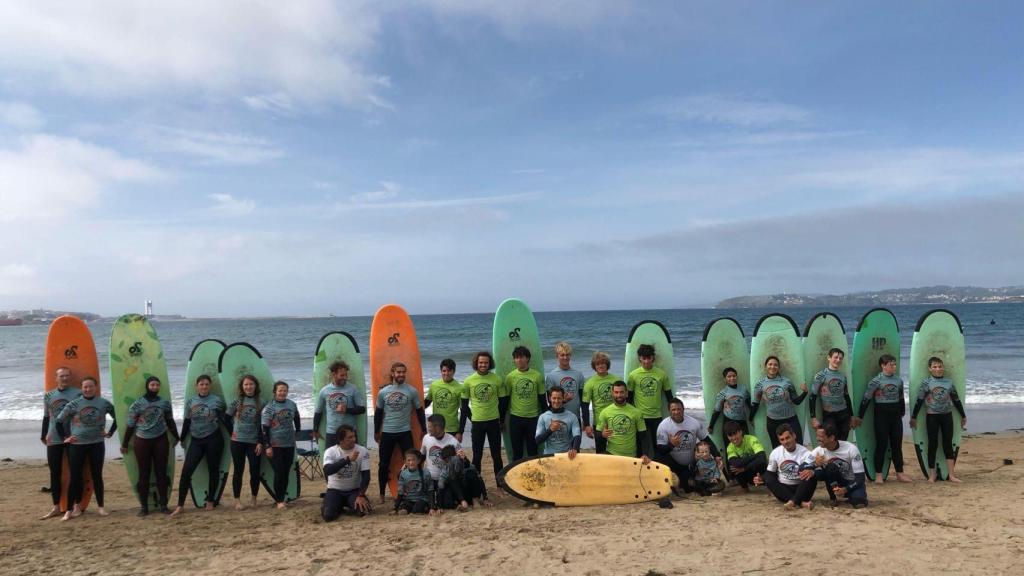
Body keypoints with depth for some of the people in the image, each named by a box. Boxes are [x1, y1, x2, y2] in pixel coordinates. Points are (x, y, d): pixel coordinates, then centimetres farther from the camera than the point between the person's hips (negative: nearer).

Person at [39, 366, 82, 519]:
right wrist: (44, 436, 16)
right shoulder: (48, 396, 8)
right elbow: (46, 417, 16)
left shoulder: (78, 394, -3)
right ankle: (56, 507, 13)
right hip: (54, 440, 4)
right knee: (55, 473, 6)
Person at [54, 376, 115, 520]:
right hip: (77, 445, -1)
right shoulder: (73, 404, -4)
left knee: (97, 476, 7)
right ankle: (70, 509, 7)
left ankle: (100, 507, 16)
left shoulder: (104, 403, -1)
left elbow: (117, 417, 9)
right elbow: (58, 421, 1)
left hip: (97, 445, 1)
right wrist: (64, 437, -2)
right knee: (75, 477, 2)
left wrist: (110, 433, 3)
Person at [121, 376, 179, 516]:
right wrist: (124, 444, 4)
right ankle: (144, 506, 11)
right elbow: (130, 425, 0)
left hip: (160, 440, 2)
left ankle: (163, 505, 10)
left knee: (161, 472, 4)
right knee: (144, 474, 3)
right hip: (142, 441, -2)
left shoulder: (164, 403, 5)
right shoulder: (137, 404, -3)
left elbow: (170, 421, 16)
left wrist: (176, 437, 22)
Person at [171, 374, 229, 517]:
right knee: (186, 470, -7)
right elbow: (186, 422, 14)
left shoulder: (216, 401, -1)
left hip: (213, 440, -2)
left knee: (213, 470, 6)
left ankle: (210, 501, 20)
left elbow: (225, 420, 2)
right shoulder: (190, 402, 7)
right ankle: (180, 505, -2)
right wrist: (181, 439, 16)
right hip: (196, 440, 2)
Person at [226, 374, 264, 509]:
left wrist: (260, 442, -6)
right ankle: (237, 500, 11)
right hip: (237, 442, 0)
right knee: (238, 471, 4)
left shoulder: (260, 403, 1)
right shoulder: (236, 402, 1)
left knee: (255, 471, 0)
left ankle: (254, 498, 17)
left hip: (254, 442, 0)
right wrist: (233, 431, 4)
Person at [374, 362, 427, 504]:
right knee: (384, 464, 7)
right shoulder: (383, 392, 0)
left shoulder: (412, 391, -4)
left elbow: (419, 411, 4)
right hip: (387, 433, 1)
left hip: (405, 432, -1)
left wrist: (424, 430, 5)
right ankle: (382, 493, 21)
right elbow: (378, 413, 9)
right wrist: (376, 432, 12)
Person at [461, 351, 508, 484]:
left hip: (493, 421, 0)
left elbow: (503, 401, 4)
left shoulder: (498, 379, -5)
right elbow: (464, 404, 3)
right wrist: (472, 417, 2)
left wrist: (502, 420, 7)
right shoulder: (468, 381, -4)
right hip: (477, 423, 0)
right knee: (477, 455, 9)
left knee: (496, 454, 9)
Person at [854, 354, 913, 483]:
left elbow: (901, 398, 20)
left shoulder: (899, 380, 7)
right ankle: (878, 475, 6)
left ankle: (900, 474, 17)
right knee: (881, 444, -1)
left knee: (897, 444, 9)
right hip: (881, 415, -5)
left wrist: (902, 413, 23)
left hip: (895, 415, 5)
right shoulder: (876, 381, -9)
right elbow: (866, 399, -7)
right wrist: (860, 417, -6)